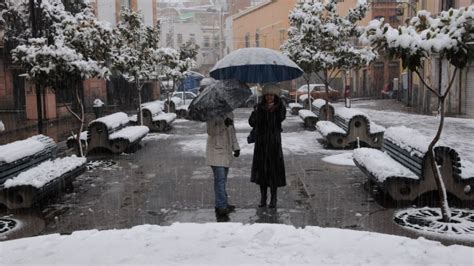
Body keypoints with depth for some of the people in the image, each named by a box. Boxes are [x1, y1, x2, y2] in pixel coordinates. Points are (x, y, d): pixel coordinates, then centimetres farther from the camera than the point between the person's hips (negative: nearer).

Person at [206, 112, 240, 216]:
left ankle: (222, 204, 17)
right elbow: (211, 131, -17)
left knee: (222, 179, 11)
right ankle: (221, 206, -13)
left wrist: (236, 147, 13)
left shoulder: (229, 113, 12)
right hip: (216, 150, -7)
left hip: (226, 151, 7)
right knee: (220, 179, -12)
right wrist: (224, 124, -27)